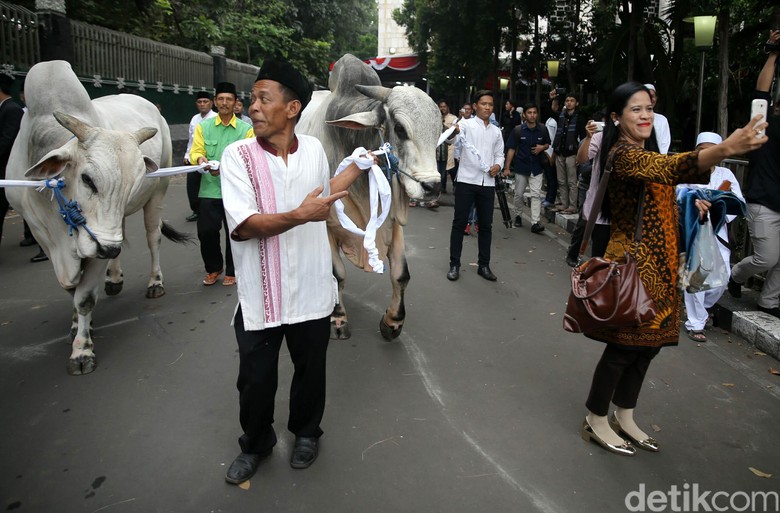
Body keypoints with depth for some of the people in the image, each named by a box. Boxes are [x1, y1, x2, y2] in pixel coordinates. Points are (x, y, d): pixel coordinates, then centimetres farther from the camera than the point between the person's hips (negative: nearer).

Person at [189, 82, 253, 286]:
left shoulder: (246, 129, 2)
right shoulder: (203, 126, 9)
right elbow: (196, 151, 3)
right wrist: (200, 159, -21)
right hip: (209, 189, 2)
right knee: (206, 231, 1)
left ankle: (231, 271, 25)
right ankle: (213, 268, 25)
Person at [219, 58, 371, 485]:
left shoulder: (313, 148, 0)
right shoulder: (238, 155, -11)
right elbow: (243, 226, -21)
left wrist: (359, 165, 18)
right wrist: (300, 216, -32)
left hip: (311, 293, 3)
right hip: (260, 299, -2)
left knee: (310, 371, 19)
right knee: (255, 380, 12)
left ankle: (306, 433, 46)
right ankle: (255, 444, 40)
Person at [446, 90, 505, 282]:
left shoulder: (496, 131, 15)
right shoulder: (466, 124, 0)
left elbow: (499, 154, 19)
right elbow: (454, 136, -21)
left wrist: (498, 165, -4)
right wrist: (453, 131, -45)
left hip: (488, 183, 4)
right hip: (467, 181, -4)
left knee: (486, 225, 8)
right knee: (459, 223, 0)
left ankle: (484, 265, 18)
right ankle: (454, 264, 9)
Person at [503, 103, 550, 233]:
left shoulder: (542, 130, 2)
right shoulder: (518, 130, -4)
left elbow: (547, 144, 17)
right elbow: (511, 149, -5)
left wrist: (542, 147, -8)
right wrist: (506, 167, -10)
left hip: (536, 168, 0)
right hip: (521, 167, 0)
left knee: (536, 195, -8)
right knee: (518, 194, 10)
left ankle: (535, 223, -11)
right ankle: (518, 216, 32)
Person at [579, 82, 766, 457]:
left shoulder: (644, 153, 15)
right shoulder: (623, 154, -17)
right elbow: (672, 168, -36)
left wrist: (687, 204, 8)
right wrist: (724, 149, -50)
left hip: (658, 265, 9)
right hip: (632, 264, -9)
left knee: (647, 344, 15)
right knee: (624, 346, 1)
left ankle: (624, 417, 31)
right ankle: (596, 421, 18)